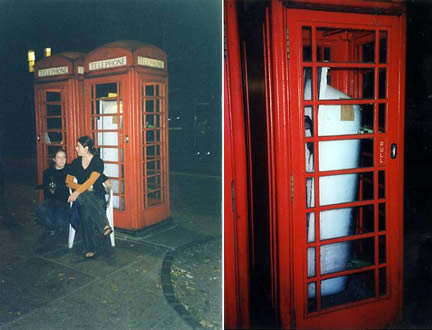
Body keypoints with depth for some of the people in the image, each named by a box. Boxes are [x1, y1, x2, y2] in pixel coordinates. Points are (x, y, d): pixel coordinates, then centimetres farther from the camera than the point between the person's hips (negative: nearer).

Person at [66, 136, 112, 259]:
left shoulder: (98, 162, -5)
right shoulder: (76, 162, 11)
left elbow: (91, 181, -18)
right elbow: (68, 181, 11)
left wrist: (77, 192, -32)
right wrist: (83, 188, -8)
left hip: (97, 195, -2)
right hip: (82, 195, 2)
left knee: (87, 209, -37)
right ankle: (104, 226, -45)